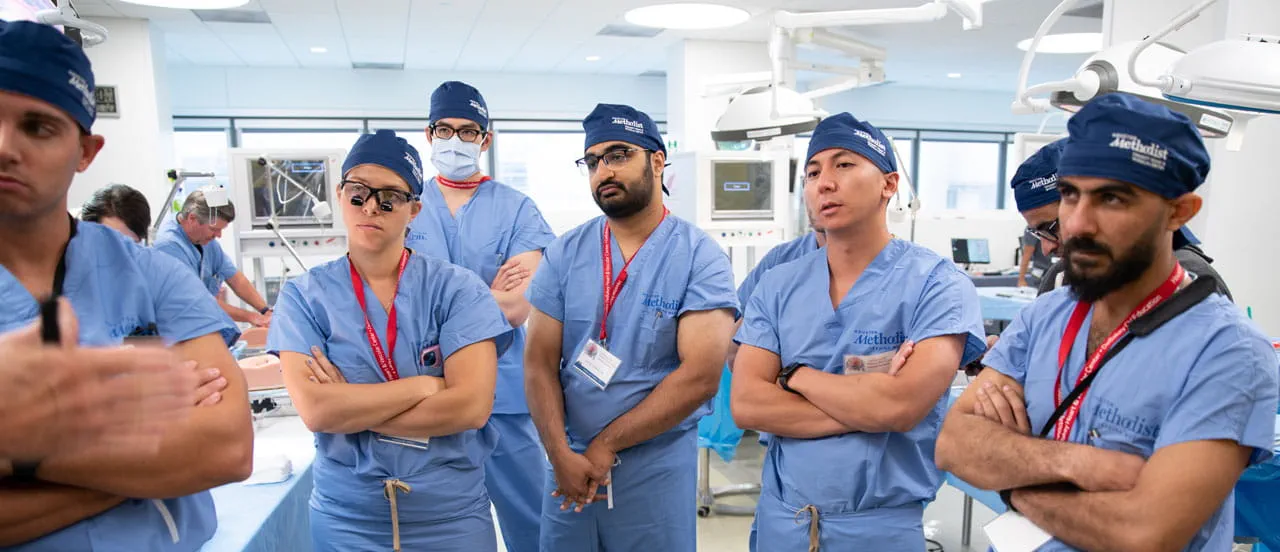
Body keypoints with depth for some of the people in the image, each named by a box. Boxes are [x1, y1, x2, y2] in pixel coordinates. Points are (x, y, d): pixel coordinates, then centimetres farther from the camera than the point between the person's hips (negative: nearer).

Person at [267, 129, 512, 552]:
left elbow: (472, 405, -19)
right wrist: (425, 384, -17)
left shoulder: (457, 288, -9)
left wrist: (349, 407, -15)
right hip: (344, 518, 1)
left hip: (452, 515, -1)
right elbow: (314, 410, -17)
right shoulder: (304, 295, -5)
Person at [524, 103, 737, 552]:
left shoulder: (701, 257, -10)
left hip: (659, 465, -3)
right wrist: (561, 454, -13)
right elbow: (540, 363, -1)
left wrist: (604, 445, -14)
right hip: (569, 463, 3)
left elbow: (700, 376, -18)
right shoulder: (564, 254, 1)